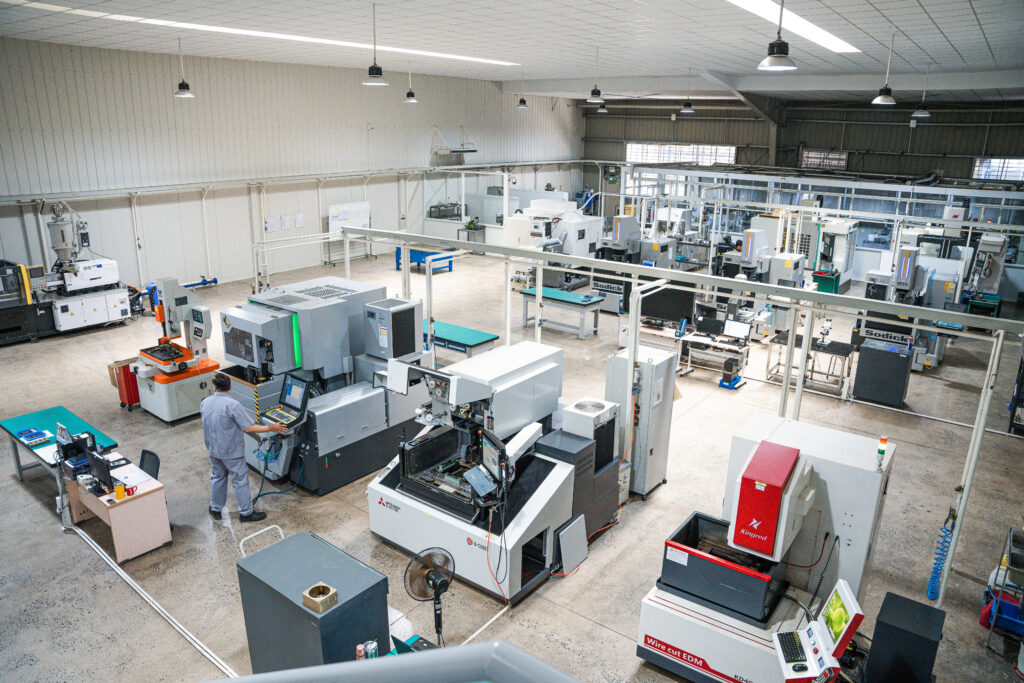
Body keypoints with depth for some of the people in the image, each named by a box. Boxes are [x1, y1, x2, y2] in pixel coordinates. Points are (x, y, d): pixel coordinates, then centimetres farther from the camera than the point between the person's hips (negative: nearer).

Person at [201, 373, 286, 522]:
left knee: (217, 477, 23)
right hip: (231, 452, -6)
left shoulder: (204, 403, -4)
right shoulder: (232, 405, -24)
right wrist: (271, 428, -17)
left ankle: (215, 509, 35)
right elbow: (249, 428, -24)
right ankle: (246, 513, 16)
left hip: (213, 450, 6)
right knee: (240, 481, 6)